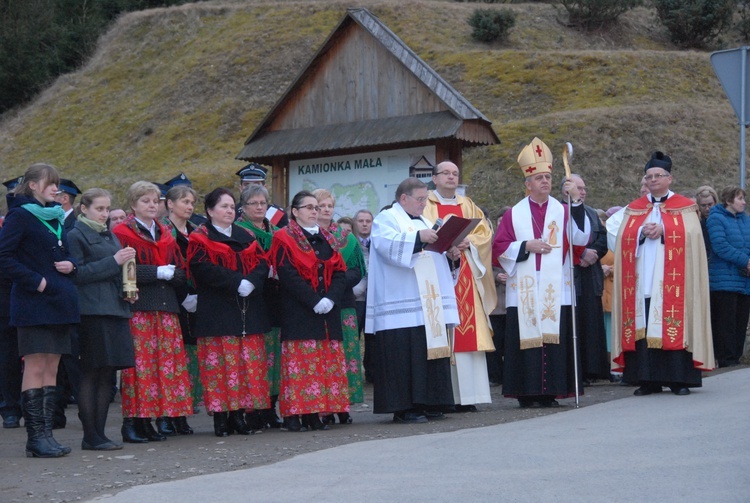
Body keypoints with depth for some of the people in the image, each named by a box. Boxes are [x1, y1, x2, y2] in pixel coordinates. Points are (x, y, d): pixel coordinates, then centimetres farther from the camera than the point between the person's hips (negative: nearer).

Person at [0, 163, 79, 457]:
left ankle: (46, 433, 11)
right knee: (35, 368, -7)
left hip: (59, 301, 8)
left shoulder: (56, 217, 17)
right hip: (33, 304, -8)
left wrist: (71, 265, 2)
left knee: (51, 370, 7)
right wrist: (35, 281, -18)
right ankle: (35, 437, -5)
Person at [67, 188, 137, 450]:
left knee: (107, 373, 7)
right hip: (92, 312, -8)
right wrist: (113, 262, -15)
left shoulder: (110, 236, 21)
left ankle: (99, 433, 12)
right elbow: (78, 273, -13)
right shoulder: (76, 235, -2)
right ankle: (91, 436, -5)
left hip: (115, 309, 8)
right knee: (91, 374, -7)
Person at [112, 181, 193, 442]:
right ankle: (131, 422, -6)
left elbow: (181, 273, 15)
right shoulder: (121, 234, 0)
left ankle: (147, 421, 8)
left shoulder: (166, 236, 20)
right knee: (139, 363, -10)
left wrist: (171, 274, -7)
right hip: (137, 307, -6)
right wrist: (157, 272, -15)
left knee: (165, 363, 2)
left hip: (166, 309, 6)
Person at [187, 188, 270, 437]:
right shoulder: (200, 239, 1)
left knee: (248, 361, 3)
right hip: (217, 311, -5)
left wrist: (251, 282, -13)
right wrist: (237, 282, -19)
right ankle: (220, 417, -2)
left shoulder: (246, 236, 18)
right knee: (220, 363, -6)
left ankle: (239, 414, 8)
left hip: (248, 310, 5)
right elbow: (203, 269, -14)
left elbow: (262, 263, 8)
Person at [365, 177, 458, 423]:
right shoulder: (386, 219, 1)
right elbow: (387, 245, -19)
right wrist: (418, 237, -25)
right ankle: (403, 407, -8)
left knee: (430, 351, 6)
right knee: (404, 355, -10)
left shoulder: (423, 221, 25)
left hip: (429, 305, 8)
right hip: (401, 306, -8)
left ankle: (428, 403, 11)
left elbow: (435, 254, 25)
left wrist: (450, 252, 4)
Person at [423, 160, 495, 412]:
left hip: (467, 278, 4)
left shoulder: (468, 206, 20)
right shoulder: (424, 205, 7)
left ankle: (466, 396, -1)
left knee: (468, 333, -2)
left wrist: (467, 242, -8)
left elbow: (485, 232, 11)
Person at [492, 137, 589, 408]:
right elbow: (499, 247, 6)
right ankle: (527, 393, 1)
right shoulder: (514, 214, 9)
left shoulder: (562, 211, 9)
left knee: (555, 338, -3)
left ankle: (550, 392, 3)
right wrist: (526, 246, -8)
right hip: (524, 291, 0)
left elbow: (581, 238, -7)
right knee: (526, 338, -3)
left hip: (556, 291, 1)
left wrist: (575, 202, -13)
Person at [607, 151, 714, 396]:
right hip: (642, 280, 3)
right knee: (642, 327, -2)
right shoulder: (634, 209, 17)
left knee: (673, 326, -7)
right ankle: (648, 380, 2)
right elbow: (618, 233, 6)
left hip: (671, 282, -3)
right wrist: (642, 232, -10)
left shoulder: (684, 208, 8)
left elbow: (691, 236, -5)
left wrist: (663, 231, -15)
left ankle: (679, 379, -4)